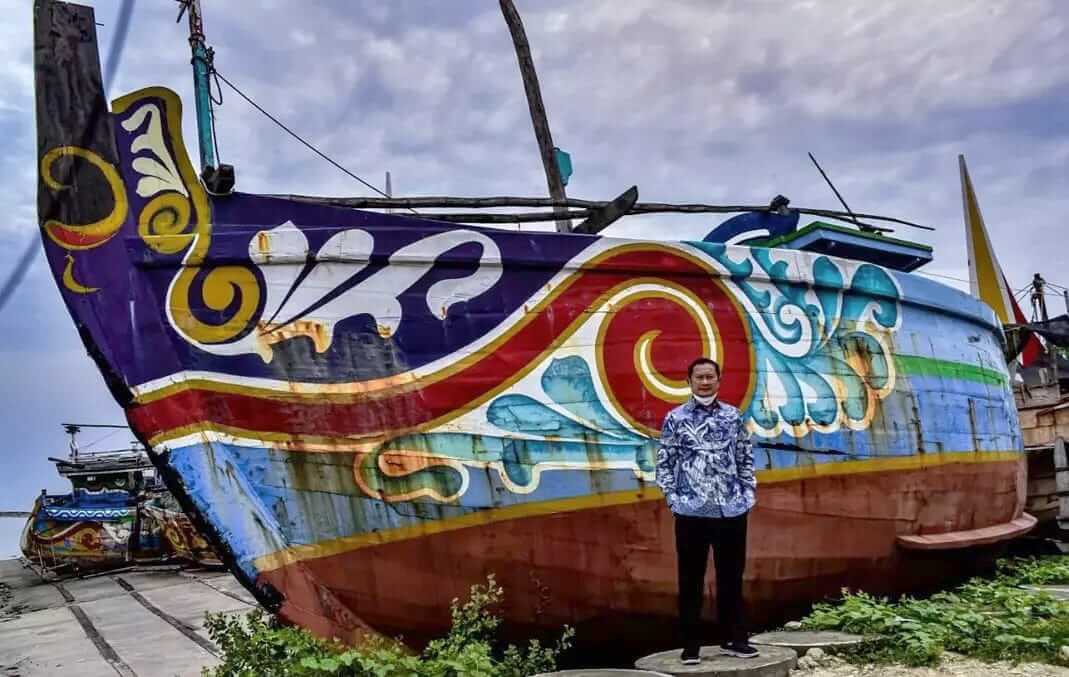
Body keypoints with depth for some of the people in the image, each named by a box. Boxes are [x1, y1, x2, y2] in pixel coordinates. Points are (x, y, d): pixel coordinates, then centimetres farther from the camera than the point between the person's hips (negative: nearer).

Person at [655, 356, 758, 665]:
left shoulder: (734, 416, 7)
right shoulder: (675, 419, -1)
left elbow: (746, 459, 13)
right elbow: (664, 463, 0)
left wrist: (748, 492, 4)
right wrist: (673, 498, -8)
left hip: (733, 510, 3)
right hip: (691, 512, -2)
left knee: (732, 577, 12)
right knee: (691, 581, 5)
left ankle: (735, 639, 25)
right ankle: (691, 645, 14)